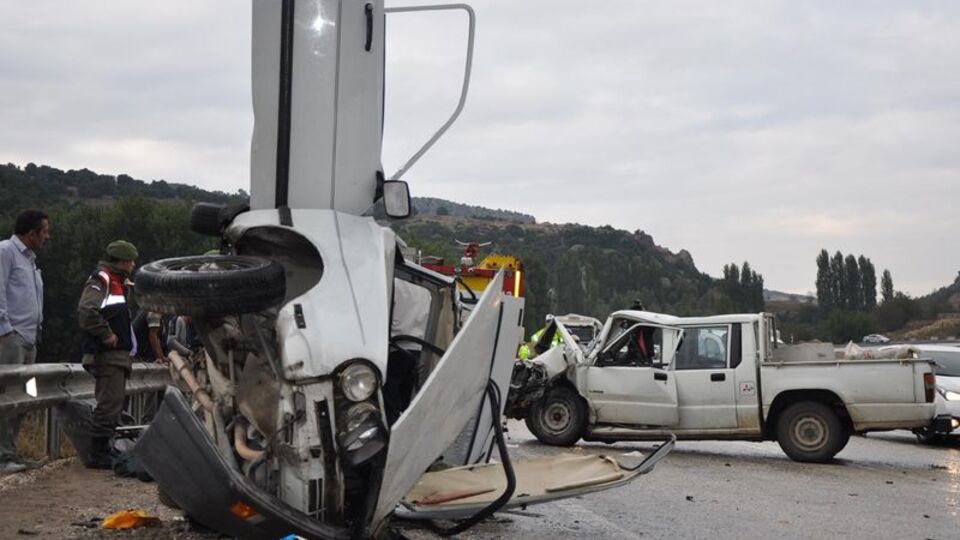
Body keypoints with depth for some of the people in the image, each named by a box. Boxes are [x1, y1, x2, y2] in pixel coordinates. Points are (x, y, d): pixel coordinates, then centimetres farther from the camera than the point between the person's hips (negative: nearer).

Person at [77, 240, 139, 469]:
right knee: (109, 405, -12)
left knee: (111, 406, 14)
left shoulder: (118, 283, 22)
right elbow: (87, 311, -26)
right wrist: (107, 334, -20)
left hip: (118, 355, 11)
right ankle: (98, 455, -9)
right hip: (107, 356, -11)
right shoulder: (100, 280, -10)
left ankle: (103, 452, 21)